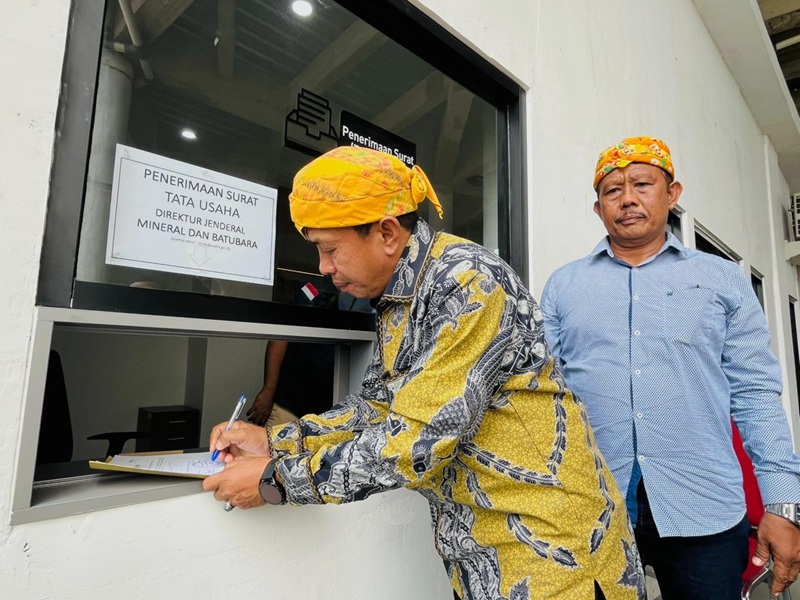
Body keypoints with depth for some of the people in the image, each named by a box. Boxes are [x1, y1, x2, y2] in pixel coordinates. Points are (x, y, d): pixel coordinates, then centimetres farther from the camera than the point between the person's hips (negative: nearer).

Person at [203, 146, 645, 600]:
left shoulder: (470, 282, -24)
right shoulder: (394, 298, 4)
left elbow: (417, 440, -27)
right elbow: (380, 403, 10)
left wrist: (277, 480, -17)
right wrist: (274, 441, 3)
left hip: (550, 543, -7)